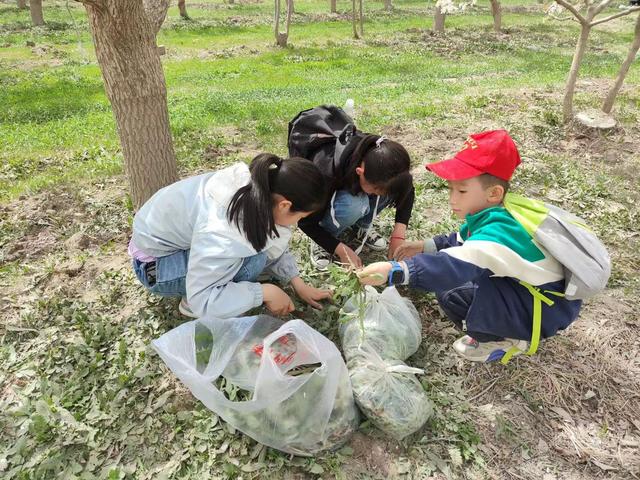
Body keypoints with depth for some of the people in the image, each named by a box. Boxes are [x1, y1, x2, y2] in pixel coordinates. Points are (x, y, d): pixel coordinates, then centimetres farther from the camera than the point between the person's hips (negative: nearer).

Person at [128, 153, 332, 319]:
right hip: (155, 262, -7)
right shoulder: (223, 233, -40)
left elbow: (274, 246, -3)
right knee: (251, 259, -28)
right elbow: (201, 299, -34)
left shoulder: (262, 189, -17)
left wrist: (298, 284, -6)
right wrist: (265, 292, -29)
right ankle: (191, 305, -5)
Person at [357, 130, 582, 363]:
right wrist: (426, 247, 4)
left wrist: (393, 270, -51)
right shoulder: (490, 215, -4)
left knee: (452, 292, -25)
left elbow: (452, 268, -45)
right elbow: (462, 243, 14)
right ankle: (494, 327, 15)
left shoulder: (497, 233, -33)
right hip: (524, 285, 10)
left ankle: (503, 340, 0)